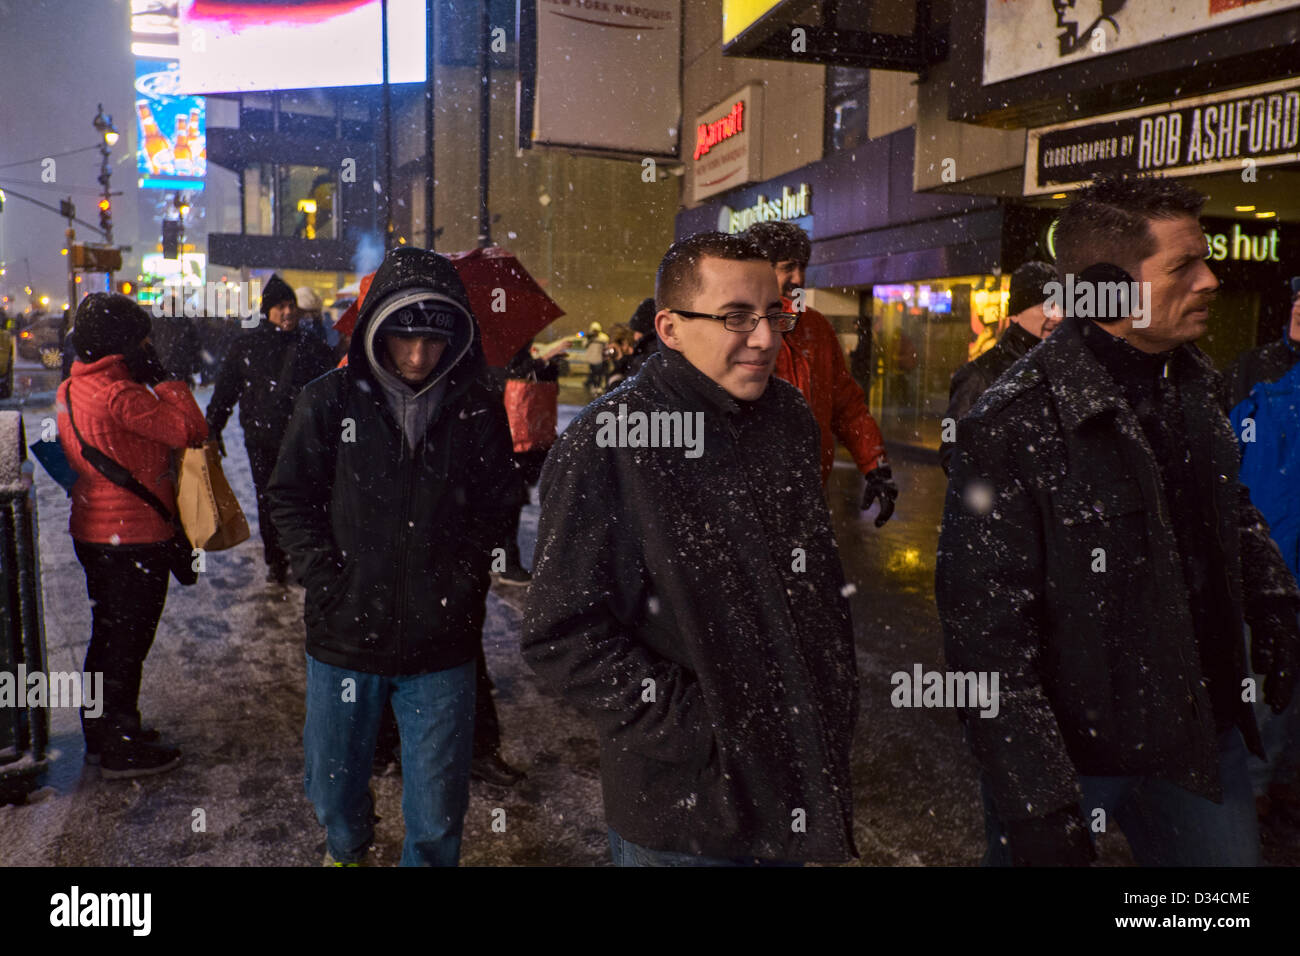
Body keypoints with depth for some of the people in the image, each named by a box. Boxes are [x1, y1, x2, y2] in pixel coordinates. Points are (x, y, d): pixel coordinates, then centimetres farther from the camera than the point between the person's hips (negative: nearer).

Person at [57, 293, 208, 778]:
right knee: (128, 641, 3)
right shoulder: (119, 394, -23)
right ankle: (121, 748, 16)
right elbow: (192, 430, -23)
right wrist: (163, 377, -13)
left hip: (92, 533, 9)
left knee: (108, 636, 21)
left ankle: (101, 735, 36)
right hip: (134, 537, -9)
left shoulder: (72, 389, 6)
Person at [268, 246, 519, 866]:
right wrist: (325, 576, -7)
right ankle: (346, 849, 53)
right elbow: (289, 499, 3)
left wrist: (464, 577, -4)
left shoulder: (477, 410, -3)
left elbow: (498, 506, 6)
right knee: (333, 788, 21)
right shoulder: (330, 402, -4)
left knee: (437, 815, 9)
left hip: (442, 645, -1)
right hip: (344, 635, 1)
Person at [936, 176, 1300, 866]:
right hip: (1069, 750, -7)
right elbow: (985, 634, -25)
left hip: (1202, 734, 7)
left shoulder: (1195, 384, 3)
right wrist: (1038, 804, -24)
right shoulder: (1014, 426, -25)